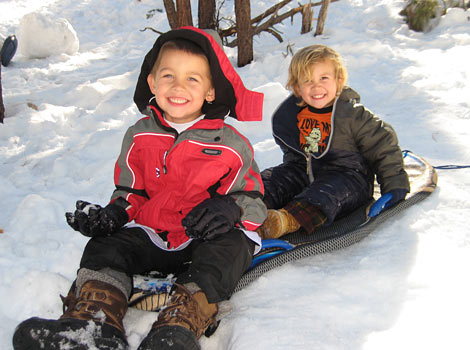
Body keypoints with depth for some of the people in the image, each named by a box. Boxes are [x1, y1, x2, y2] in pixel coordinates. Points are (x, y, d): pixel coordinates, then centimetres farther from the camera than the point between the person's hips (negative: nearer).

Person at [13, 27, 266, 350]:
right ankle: (94, 320, -35)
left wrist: (230, 209, -20)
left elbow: (251, 196, 3)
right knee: (105, 246, -16)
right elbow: (130, 189, 18)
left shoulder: (230, 144, -1)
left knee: (229, 248, -33)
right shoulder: (140, 136, 8)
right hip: (152, 233, 4)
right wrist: (114, 212, -4)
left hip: (207, 237, -3)